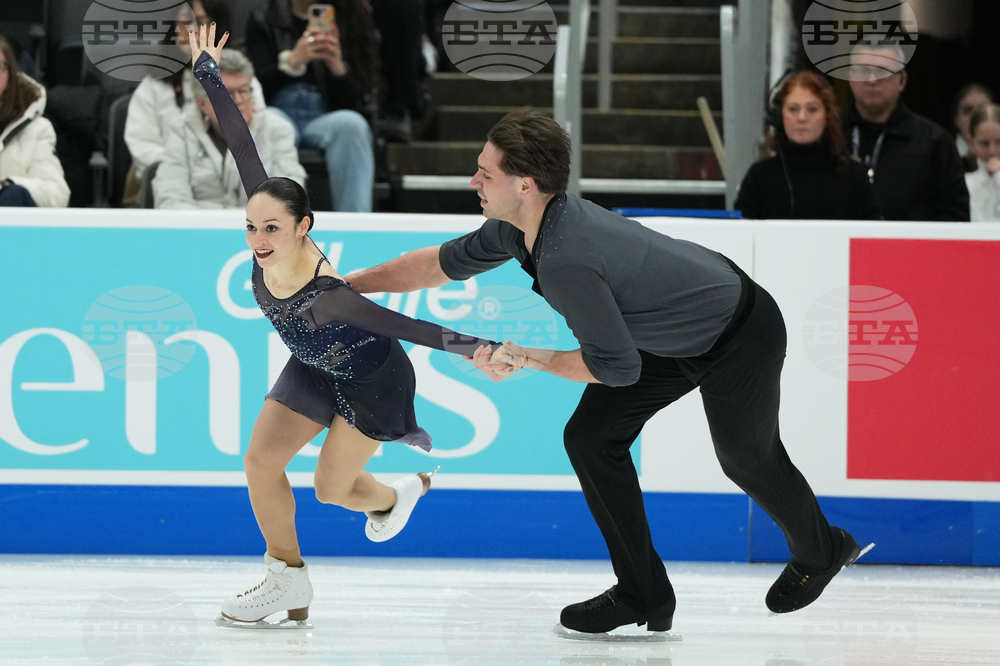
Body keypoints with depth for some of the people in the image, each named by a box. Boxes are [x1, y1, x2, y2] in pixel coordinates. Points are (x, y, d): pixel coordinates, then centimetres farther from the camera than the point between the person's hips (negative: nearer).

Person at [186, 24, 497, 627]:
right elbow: (245, 148, -23)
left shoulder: (324, 297, -43)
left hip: (372, 376, -6)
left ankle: (397, 495, 36)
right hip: (316, 370, 7)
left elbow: (404, 326, -42)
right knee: (262, 463, -2)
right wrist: (209, 75, -18)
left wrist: (477, 348, -48)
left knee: (333, 488, 1)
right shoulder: (270, 230, -28)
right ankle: (288, 582, 14)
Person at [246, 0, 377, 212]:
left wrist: (337, 66, -17)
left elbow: (353, 101, 4)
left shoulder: (345, 19, 11)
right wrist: (293, 60, -20)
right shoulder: (263, 21, 12)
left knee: (351, 123, -34)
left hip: (323, 119, 1)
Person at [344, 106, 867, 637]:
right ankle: (643, 595, 11)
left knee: (747, 458, 15)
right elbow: (444, 262, 6)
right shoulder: (518, 226, -12)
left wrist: (529, 359, -18)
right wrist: (348, 285, 10)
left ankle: (819, 552, 46)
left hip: (741, 336, -8)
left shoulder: (565, 263, -39)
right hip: (669, 338, 9)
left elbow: (618, 367, -30)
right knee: (590, 436, 2)